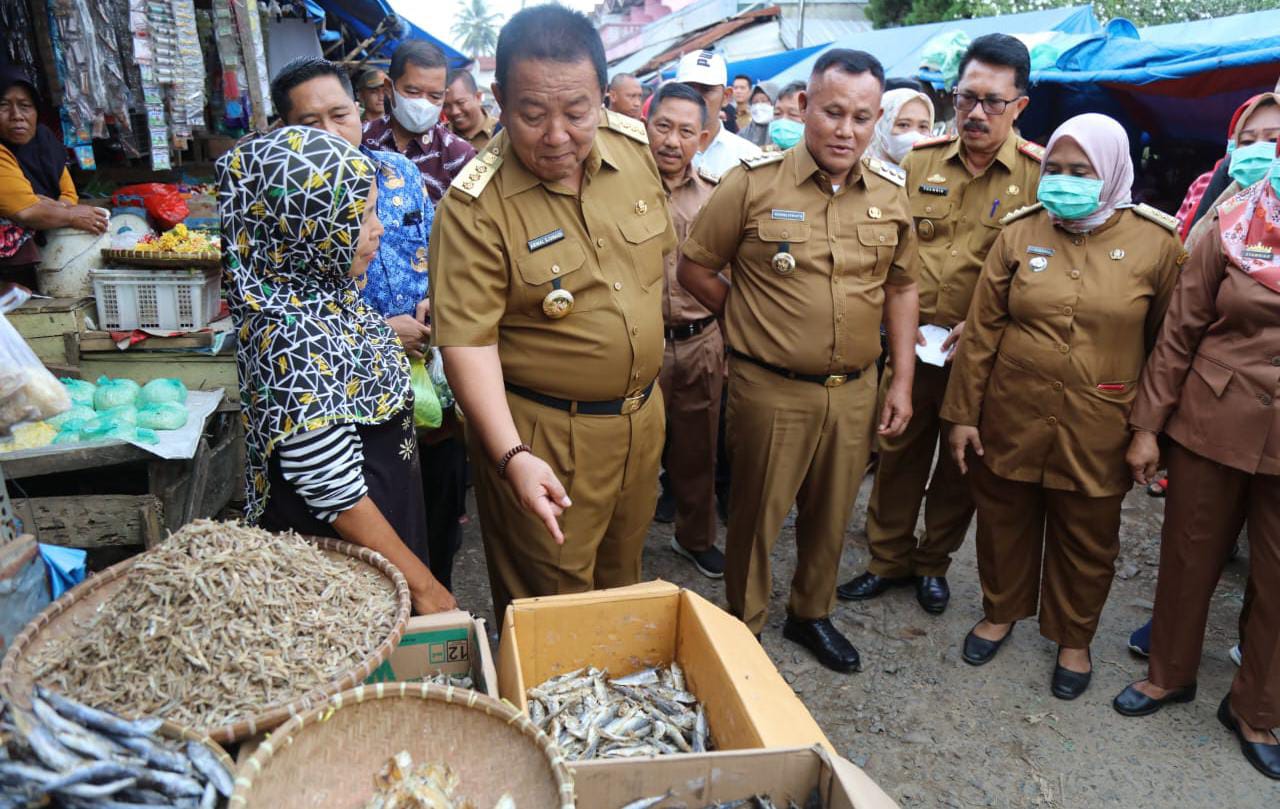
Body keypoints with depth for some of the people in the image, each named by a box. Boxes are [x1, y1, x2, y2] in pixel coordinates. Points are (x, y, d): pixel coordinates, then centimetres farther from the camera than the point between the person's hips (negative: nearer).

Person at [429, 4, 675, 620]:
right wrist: (511, 455, -33)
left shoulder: (634, 146, -4)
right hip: (543, 434, -6)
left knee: (623, 576, 27)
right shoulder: (474, 206, -22)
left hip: (642, 414, 6)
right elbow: (468, 341, -23)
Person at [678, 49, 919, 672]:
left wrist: (902, 381, 9)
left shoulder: (890, 193, 4)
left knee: (830, 515, 18)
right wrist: (750, 320, -1)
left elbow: (901, 287, 12)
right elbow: (694, 268, -2)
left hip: (854, 389, 4)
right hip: (770, 388, -4)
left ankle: (811, 614, 41)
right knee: (756, 514, 9)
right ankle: (743, 628, 30)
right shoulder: (754, 182, -9)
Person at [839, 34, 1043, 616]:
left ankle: (933, 563, 33)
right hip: (911, 344, 2)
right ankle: (888, 559, 29)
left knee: (962, 464, 13)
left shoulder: (1041, 175, -7)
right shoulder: (919, 161, 2)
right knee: (899, 453, 11)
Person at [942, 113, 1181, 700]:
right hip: (1011, 417, 1)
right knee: (1004, 523, 16)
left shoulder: (1157, 243, -4)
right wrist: (963, 413, -1)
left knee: (1087, 542, 13)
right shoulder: (1019, 233, -1)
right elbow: (982, 329, -1)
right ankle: (1001, 612, 40)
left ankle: (1074, 639, 36)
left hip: (1097, 429, -1)